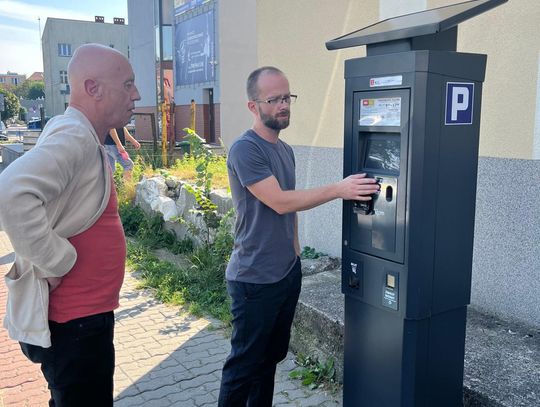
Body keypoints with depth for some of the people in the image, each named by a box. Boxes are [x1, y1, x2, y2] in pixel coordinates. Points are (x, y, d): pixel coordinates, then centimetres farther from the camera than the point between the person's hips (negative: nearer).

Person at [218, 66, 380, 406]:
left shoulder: (285, 150, 11)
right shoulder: (245, 149, -16)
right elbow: (280, 202, -23)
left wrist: (294, 248, 13)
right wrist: (338, 190, -22)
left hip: (288, 271, 8)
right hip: (255, 278, -8)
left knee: (272, 355, 19)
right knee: (245, 362, 5)